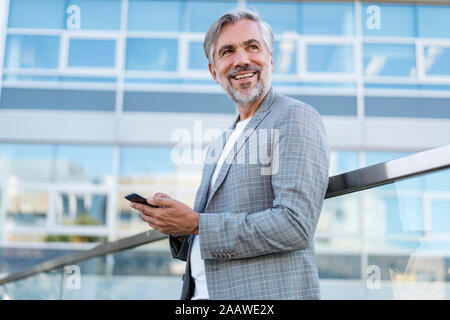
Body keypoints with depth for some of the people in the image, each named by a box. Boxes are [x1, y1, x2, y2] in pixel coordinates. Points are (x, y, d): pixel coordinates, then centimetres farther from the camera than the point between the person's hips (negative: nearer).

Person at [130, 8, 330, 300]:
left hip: (268, 295, -6)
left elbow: (295, 224, -19)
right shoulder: (220, 146, 16)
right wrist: (179, 230, -1)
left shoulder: (297, 118, -8)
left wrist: (195, 223, -16)